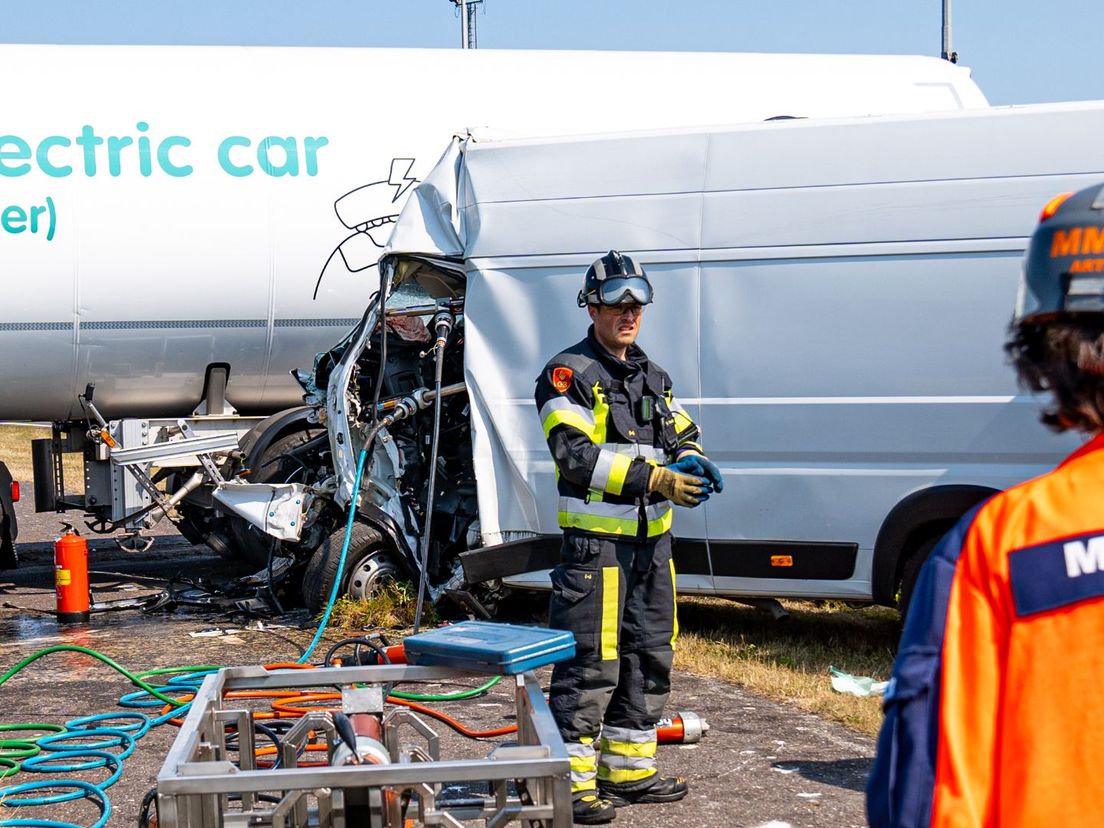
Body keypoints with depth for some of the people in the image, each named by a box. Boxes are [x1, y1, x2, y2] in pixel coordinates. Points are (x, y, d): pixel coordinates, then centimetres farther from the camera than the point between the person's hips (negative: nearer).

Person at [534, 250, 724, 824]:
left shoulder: (653, 377, 18)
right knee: (590, 663, -8)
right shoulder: (568, 374, -7)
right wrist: (653, 479, -24)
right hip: (595, 541, -8)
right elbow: (577, 456, -18)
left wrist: (692, 464, -5)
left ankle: (628, 769, 26)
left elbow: (681, 436, 20)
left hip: (652, 540, 8)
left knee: (649, 657, 14)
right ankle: (572, 780, -2)